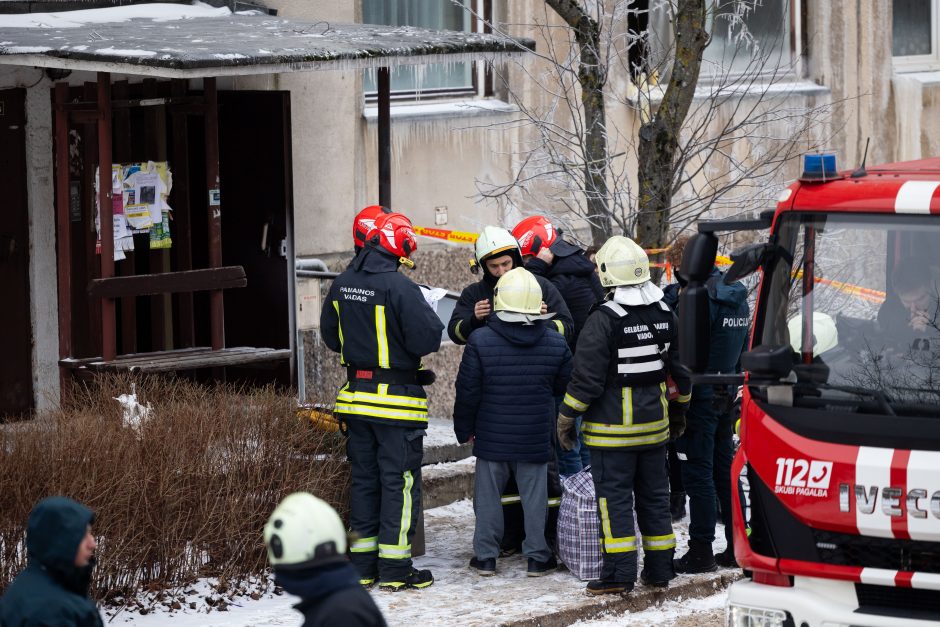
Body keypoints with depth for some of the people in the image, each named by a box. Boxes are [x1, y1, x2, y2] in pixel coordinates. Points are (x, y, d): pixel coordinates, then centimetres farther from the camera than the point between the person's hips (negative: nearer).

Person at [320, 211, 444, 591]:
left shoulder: (342, 285, 5)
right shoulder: (399, 286, -18)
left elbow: (331, 335, 16)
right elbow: (427, 339, -18)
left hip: (357, 393, 7)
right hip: (396, 401, -7)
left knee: (364, 479, 14)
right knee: (399, 482, 0)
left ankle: (363, 565, 17)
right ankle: (394, 569, 1)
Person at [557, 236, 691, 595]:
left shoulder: (604, 320, -16)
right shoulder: (665, 315, 6)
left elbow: (586, 377, -16)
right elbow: (680, 370, 14)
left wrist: (566, 417, -5)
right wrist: (678, 412, 25)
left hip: (613, 428, -6)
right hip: (655, 424, 6)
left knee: (614, 497, -2)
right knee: (654, 495, 13)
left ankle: (619, 574, -4)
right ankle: (659, 569, 19)